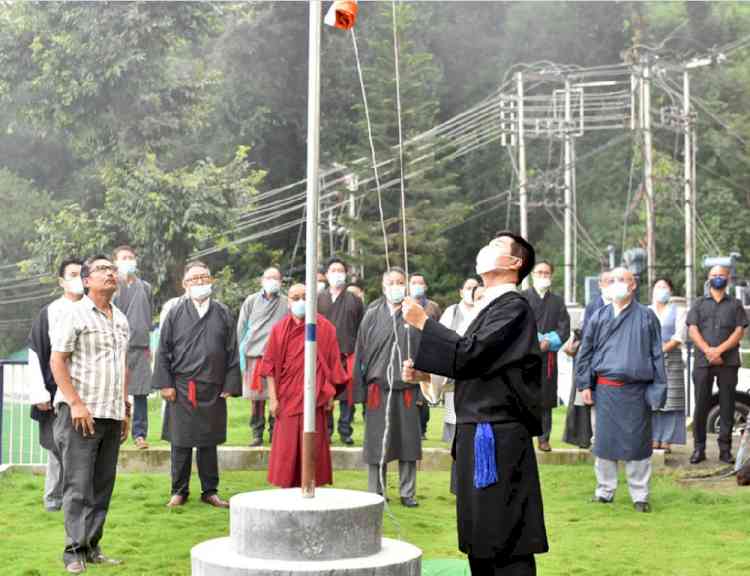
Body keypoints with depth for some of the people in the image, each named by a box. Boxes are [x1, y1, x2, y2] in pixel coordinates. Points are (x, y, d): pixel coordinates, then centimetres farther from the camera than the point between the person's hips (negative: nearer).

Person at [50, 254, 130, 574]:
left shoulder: (120, 319, 16)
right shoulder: (75, 314, -4)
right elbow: (56, 361, -8)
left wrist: (125, 409, 18)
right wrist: (76, 403, -14)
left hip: (112, 415, 6)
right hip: (80, 413, -6)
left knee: (103, 486, 7)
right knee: (78, 486, -6)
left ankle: (93, 547, 14)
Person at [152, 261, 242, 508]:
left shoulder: (223, 314, 6)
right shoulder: (176, 313, 3)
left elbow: (232, 352, 6)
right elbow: (164, 350, 3)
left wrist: (230, 385, 0)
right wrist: (165, 383, -5)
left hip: (212, 390, 1)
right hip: (181, 388, -1)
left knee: (209, 443, 9)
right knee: (180, 442, 3)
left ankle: (210, 491, 19)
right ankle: (179, 491, 14)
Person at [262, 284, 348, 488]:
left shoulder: (325, 329, 0)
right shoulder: (280, 329, 3)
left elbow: (332, 363, 3)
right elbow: (270, 365, 2)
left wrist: (330, 395, -1)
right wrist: (273, 398, -4)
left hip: (314, 399, -1)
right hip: (287, 398, 1)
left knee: (312, 448, 2)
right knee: (287, 449, 3)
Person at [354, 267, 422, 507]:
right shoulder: (372, 314, 4)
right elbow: (361, 351, 4)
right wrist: (360, 388, -1)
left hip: (406, 388, 0)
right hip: (378, 387, 0)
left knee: (407, 440, 4)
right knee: (377, 440, 4)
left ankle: (407, 492, 13)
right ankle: (376, 493, 13)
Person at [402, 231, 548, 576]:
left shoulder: (513, 308, -12)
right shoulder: (491, 307, 17)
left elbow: (470, 353, -21)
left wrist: (423, 322, -13)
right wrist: (425, 369, 10)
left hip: (497, 437, -10)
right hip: (476, 433, 10)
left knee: (505, 543, -7)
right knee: (479, 538, 14)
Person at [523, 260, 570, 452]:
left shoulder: (557, 301, 15)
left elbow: (564, 328, 6)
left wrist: (549, 342, -10)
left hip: (548, 356, 3)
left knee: (546, 400, 4)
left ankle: (544, 439, 9)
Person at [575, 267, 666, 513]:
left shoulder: (646, 316, 3)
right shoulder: (599, 317, 8)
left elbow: (656, 354, 3)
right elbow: (585, 352, 11)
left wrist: (658, 390, -2)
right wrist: (585, 384, 4)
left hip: (636, 390, -2)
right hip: (605, 389, 2)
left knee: (637, 442, 2)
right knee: (605, 441, 6)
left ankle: (640, 495, 11)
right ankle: (605, 491, 18)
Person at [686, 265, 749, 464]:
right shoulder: (699, 303, 15)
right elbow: (692, 330, 3)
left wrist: (719, 350, -11)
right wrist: (708, 351, -12)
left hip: (728, 362, 0)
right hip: (702, 361, 0)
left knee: (727, 407, 1)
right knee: (701, 406, 0)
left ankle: (725, 449, 6)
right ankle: (699, 448, 6)